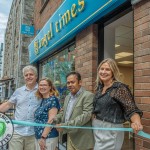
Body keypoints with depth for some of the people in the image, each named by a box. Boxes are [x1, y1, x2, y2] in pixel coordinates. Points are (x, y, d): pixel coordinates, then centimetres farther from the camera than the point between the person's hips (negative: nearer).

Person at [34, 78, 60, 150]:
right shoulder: (42, 100, 10)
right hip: (38, 136, 8)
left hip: (48, 137, -8)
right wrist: (39, 137, 12)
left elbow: (51, 120, -20)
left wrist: (43, 137, -21)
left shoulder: (52, 99, -13)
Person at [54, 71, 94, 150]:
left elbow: (86, 115, -23)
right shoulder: (67, 97, 12)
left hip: (81, 139, -6)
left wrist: (65, 126, -25)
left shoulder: (88, 95, -14)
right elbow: (63, 111, 18)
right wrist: (54, 119, -2)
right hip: (68, 136, 7)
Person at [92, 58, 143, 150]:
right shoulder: (100, 87, 4)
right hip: (97, 129, 7)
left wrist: (137, 123, -38)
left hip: (110, 131, -7)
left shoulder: (120, 88, -16)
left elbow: (132, 109, -20)